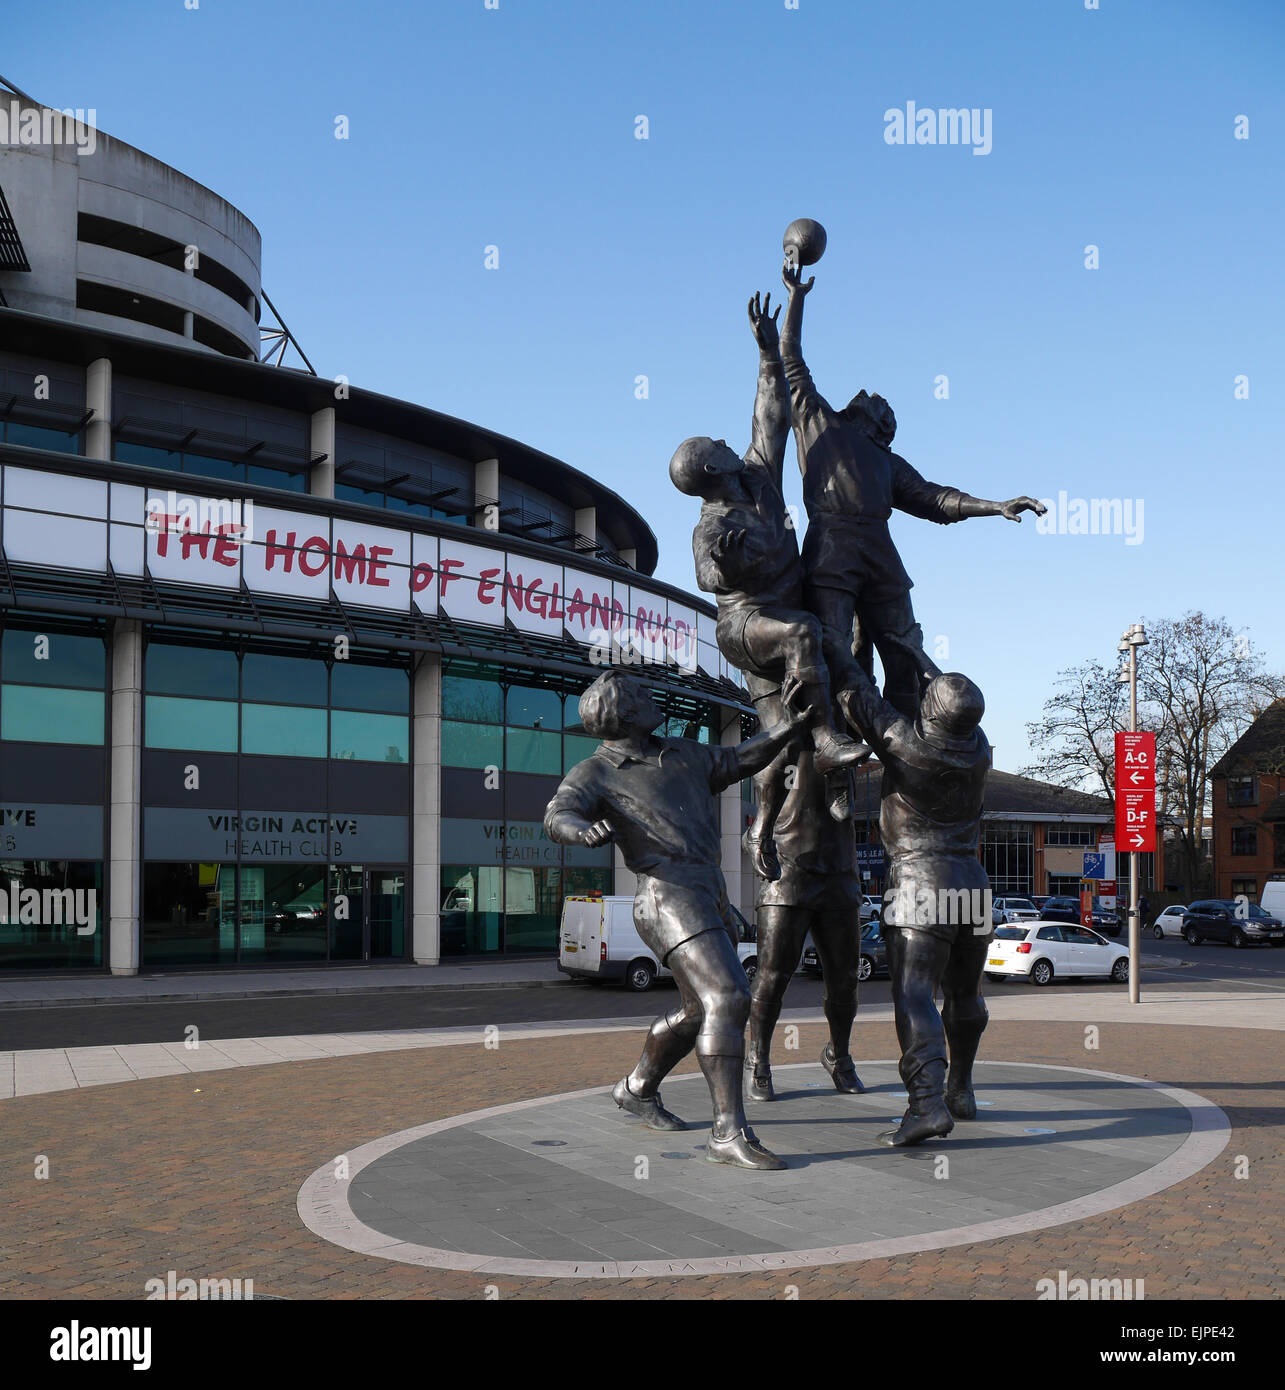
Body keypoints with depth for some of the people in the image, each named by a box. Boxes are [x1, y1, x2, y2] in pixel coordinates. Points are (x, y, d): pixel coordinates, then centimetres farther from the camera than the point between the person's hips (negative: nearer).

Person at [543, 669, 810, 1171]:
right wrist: (583, 830, -41)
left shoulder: (680, 755, 22)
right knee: (727, 1000, -22)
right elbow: (558, 818, -17)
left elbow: (740, 760, 32)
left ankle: (637, 1090, 39)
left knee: (702, 1012, 19)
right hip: (670, 900, -9)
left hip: (709, 901, 9)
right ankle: (730, 1133, -22)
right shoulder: (593, 775, 1)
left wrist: (788, 725, 20)